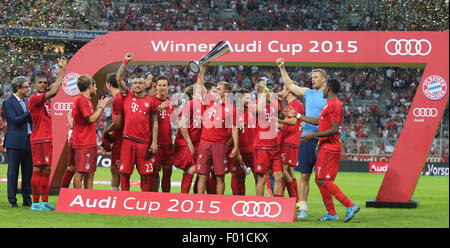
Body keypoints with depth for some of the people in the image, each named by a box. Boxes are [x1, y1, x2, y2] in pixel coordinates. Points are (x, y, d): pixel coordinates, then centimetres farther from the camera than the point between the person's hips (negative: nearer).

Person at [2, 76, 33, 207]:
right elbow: (15, 120, -15)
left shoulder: (27, 101, 15)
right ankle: (12, 200, 4)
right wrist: (31, 112, -16)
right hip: (15, 142, -6)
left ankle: (27, 199, 14)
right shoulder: (8, 103, -6)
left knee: (28, 172, 7)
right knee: (13, 172, -1)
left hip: (29, 141, 6)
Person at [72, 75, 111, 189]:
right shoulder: (81, 99, -12)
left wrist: (101, 107, 16)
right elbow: (91, 119, -17)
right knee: (80, 173, -9)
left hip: (90, 143, 10)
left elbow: (94, 119, 22)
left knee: (90, 172, 11)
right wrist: (100, 107, -4)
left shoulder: (87, 100, 18)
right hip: (83, 143, -10)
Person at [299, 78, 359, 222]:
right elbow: (317, 121, 30)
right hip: (325, 148, 10)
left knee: (324, 181, -14)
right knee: (319, 180, 9)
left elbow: (335, 129, -22)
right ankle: (331, 213, 11)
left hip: (330, 149, -10)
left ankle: (350, 206, -14)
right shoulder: (329, 104, 18)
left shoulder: (334, 105, -14)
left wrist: (314, 135, -20)